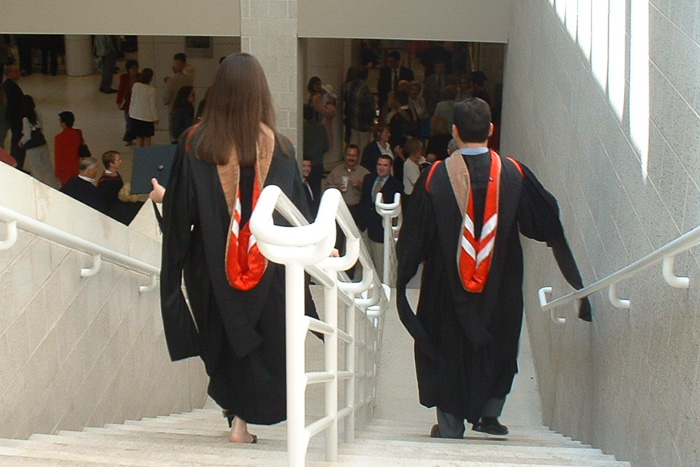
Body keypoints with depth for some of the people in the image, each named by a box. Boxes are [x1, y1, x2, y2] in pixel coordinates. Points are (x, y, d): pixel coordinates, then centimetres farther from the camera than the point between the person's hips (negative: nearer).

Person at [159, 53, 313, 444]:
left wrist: (163, 196, 19)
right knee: (261, 340, 12)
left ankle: (233, 406, 24)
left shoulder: (195, 145, -8)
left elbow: (180, 210, -3)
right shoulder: (279, 148, -8)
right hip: (266, 268, -1)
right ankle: (243, 418, 9)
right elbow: (299, 207, -1)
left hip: (211, 266, 1)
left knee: (222, 336, 20)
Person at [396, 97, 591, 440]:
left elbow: (413, 235, -4)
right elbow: (547, 223, 3)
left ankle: (450, 423, 13)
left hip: (447, 286, -1)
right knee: (498, 345, 21)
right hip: (500, 288, 1)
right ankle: (489, 413, 21)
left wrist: (403, 277, 10)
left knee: (448, 347, 12)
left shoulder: (435, 177, -10)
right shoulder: (514, 174, -7)